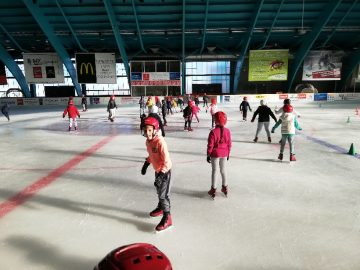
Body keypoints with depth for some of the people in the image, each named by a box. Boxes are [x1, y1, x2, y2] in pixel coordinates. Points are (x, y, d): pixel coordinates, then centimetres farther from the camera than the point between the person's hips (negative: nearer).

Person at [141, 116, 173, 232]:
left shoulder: (160, 141, -29)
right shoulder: (148, 140, -2)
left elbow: (166, 160, -27)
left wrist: (161, 175, -30)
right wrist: (146, 164, 15)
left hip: (165, 171, -8)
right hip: (157, 170, 9)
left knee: (163, 194, -3)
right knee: (159, 191, 25)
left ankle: (167, 218, 11)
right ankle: (161, 208, 48)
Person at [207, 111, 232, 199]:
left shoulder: (213, 132, -19)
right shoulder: (227, 131, -6)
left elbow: (210, 145, -15)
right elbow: (229, 144, 2)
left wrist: (208, 155, -3)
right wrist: (228, 153, 14)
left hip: (215, 154, -4)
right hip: (224, 154, 4)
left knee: (214, 171, 7)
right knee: (223, 170, 19)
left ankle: (213, 189, 16)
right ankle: (225, 187, 32)